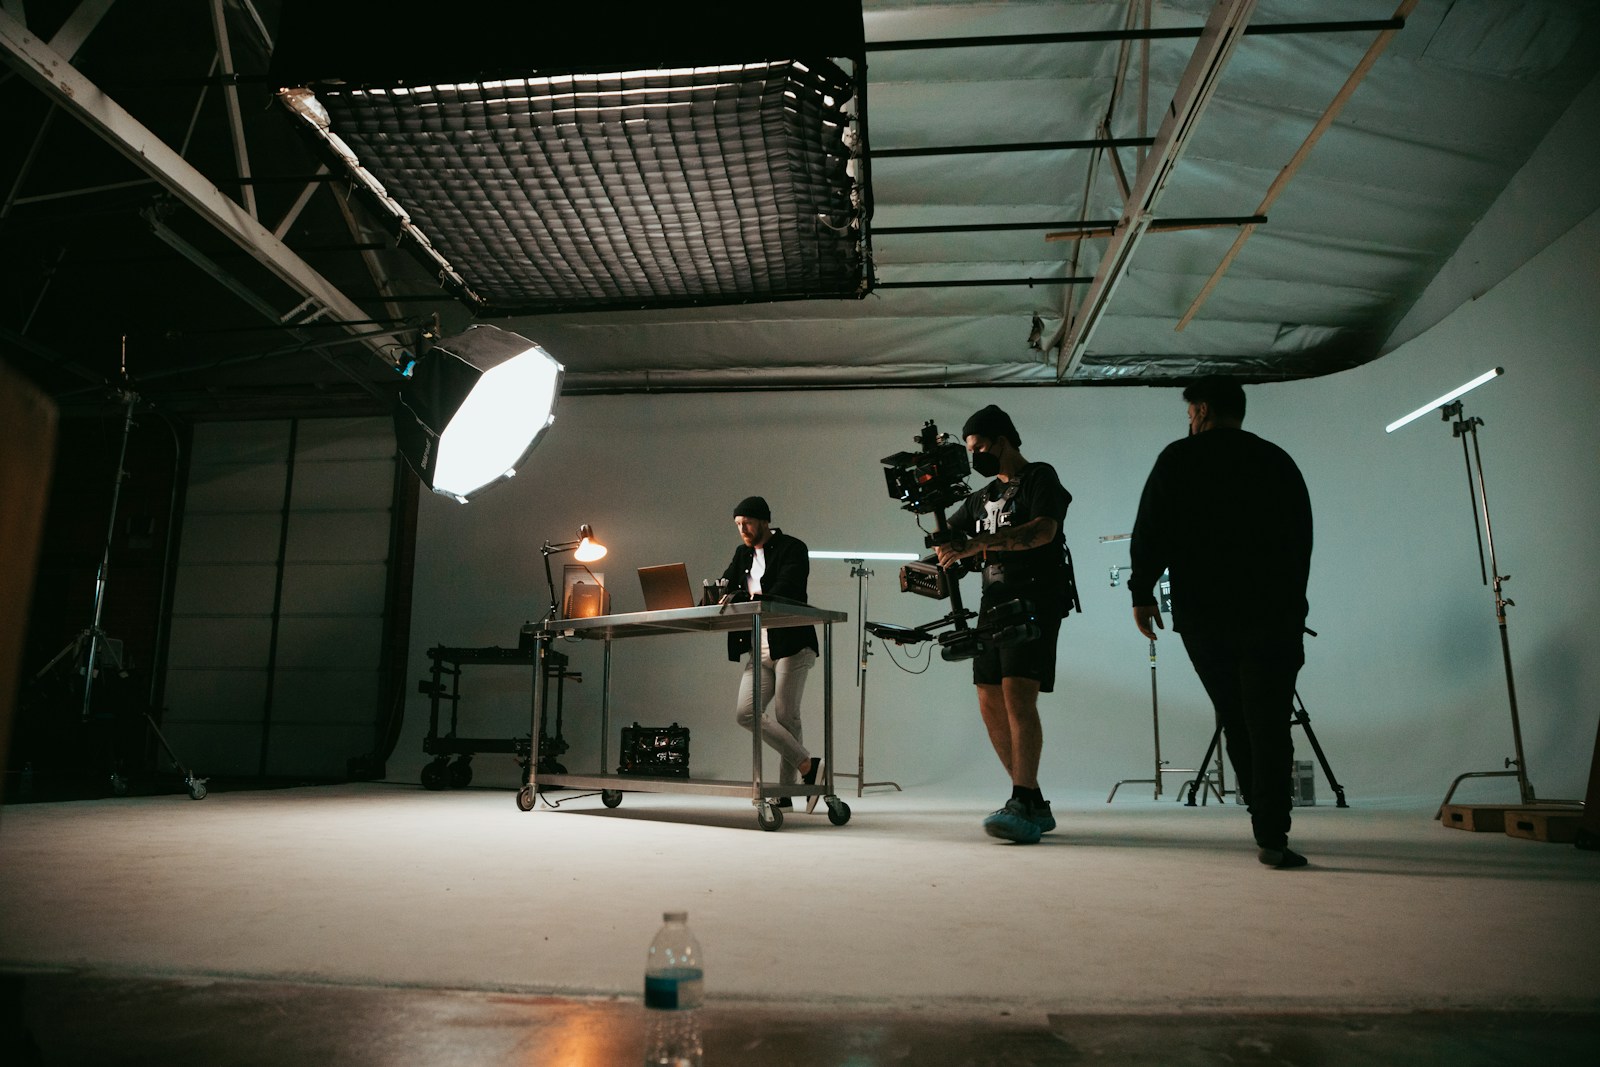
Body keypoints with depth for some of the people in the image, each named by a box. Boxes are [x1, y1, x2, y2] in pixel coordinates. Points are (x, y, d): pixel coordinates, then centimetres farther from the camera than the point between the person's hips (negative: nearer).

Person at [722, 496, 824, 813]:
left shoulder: (792, 548, -4)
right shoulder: (742, 553, 17)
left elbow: (788, 587, -20)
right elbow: (725, 587, 10)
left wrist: (762, 598, -38)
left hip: (791, 645, -7)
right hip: (758, 650, 7)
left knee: (786, 717, -5)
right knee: (745, 713, -5)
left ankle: (786, 792, 7)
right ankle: (807, 764, 3)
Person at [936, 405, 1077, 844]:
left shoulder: (1040, 477, 1)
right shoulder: (984, 496, 24)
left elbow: (1042, 530, -18)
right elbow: (943, 536, 27)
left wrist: (977, 543, -25)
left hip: (1035, 602, -8)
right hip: (994, 605, 8)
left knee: (1017, 694, -21)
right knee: (990, 702, 3)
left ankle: (1022, 806, -23)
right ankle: (1035, 806, 11)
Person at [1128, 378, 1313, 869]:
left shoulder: (1178, 458, 3)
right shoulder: (1278, 461, 11)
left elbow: (1149, 532, -4)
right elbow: (1302, 540, 13)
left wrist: (1142, 592, 2)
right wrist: (1291, 605, 20)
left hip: (1201, 613, 0)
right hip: (1272, 612, 1)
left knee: (1234, 717, 15)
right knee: (1268, 722, -1)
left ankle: (1262, 809, 26)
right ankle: (1271, 833, -7)